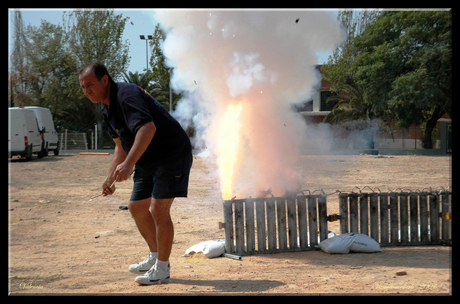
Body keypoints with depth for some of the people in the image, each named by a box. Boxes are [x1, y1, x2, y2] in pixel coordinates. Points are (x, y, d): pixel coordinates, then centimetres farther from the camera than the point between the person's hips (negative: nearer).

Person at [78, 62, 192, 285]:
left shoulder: (127, 96, -24)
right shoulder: (107, 108, 8)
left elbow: (148, 127, -41)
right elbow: (121, 146, 19)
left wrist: (129, 163, -48)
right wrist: (110, 178, 15)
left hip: (172, 155, -10)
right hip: (147, 162, 10)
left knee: (159, 209, -14)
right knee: (137, 207, 13)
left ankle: (162, 269, -1)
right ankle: (155, 257, 29)